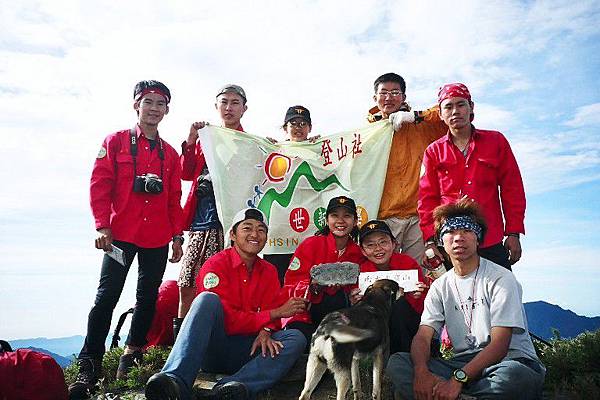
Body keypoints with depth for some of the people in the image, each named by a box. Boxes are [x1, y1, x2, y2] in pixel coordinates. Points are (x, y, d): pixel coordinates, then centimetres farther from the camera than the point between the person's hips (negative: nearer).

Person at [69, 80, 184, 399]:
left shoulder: (170, 153, 13)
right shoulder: (116, 141, 5)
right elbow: (100, 185, -2)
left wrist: (177, 235, 9)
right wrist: (102, 226, -10)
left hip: (157, 239, 4)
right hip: (121, 235, -3)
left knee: (148, 298, 9)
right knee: (107, 296, -6)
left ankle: (132, 354, 25)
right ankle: (89, 367, 2)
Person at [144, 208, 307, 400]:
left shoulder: (269, 271, 9)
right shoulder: (216, 264, -8)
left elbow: (271, 312, 2)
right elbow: (228, 320, -17)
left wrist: (265, 331, -22)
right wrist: (277, 313, -18)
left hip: (243, 352, 5)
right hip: (210, 348, -4)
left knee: (296, 338, -19)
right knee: (208, 299, -29)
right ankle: (176, 380, -44)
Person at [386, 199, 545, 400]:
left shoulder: (501, 279, -7)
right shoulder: (440, 286, 9)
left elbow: (499, 345, -15)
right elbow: (422, 336, -1)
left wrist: (458, 380, -27)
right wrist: (421, 371, -25)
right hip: (463, 362, 4)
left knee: (512, 375, -40)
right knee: (397, 363, -16)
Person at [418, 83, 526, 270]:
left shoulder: (496, 141, 9)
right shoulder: (434, 151, 9)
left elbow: (512, 189, 8)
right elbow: (427, 198, 5)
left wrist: (513, 233, 1)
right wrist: (430, 240, -5)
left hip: (492, 244, 0)